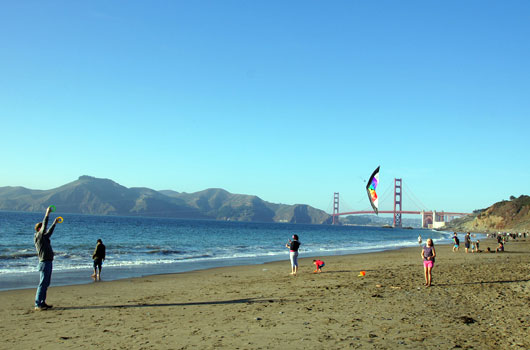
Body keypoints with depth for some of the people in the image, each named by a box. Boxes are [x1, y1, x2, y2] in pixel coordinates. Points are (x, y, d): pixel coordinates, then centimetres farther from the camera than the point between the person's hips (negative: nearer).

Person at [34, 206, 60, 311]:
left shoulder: (44, 237, 16)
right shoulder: (38, 236, -9)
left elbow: (49, 231, 34)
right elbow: (44, 227, -21)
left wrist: (55, 223, 38)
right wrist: (47, 214, -21)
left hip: (49, 262, 10)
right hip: (44, 262, -10)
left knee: (46, 283, 12)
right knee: (43, 283, -9)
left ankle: (42, 302, 17)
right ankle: (38, 305, -8)